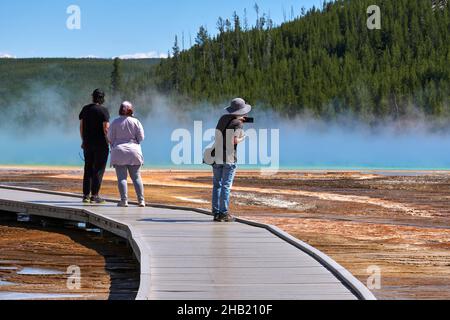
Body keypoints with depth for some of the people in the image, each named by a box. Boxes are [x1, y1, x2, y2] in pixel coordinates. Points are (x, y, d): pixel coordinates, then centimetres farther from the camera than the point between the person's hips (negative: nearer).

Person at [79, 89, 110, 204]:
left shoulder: (85, 109, 8)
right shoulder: (103, 110, -10)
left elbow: (81, 126, 12)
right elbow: (106, 128, -15)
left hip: (87, 143, 5)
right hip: (100, 143, -5)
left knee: (88, 169, 12)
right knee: (99, 169, -1)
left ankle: (86, 195, 12)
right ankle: (94, 196, -3)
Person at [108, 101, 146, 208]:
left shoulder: (115, 122, -2)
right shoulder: (135, 122, -1)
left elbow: (110, 138, 0)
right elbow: (141, 137, -1)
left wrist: (113, 147, 17)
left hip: (119, 152, -1)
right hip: (134, 151, 1)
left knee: (122, 177, -1)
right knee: (136, 177, 5)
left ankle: (124, 200, -9)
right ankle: (141, 200, 0)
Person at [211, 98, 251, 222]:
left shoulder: (223, 118, 11)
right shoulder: (238, 124, -7)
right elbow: (235, 140, -17)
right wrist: (243, 137, 3)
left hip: (217, 156, 5)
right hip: (229, 158, -5)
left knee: (217, 185, 10)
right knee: (226, 186, -4)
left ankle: (216, 213, 9)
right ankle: (224, 213, -7)